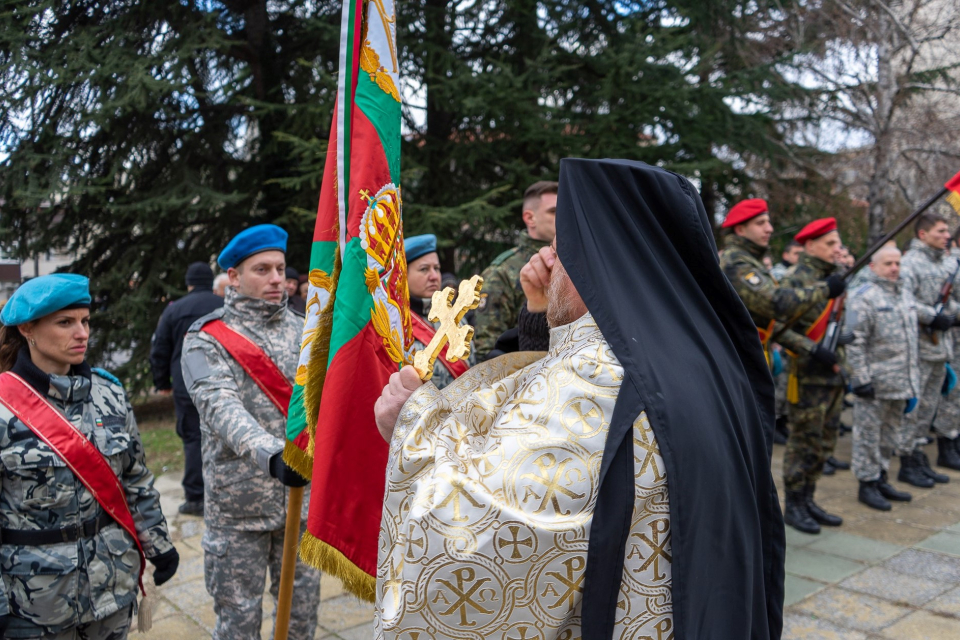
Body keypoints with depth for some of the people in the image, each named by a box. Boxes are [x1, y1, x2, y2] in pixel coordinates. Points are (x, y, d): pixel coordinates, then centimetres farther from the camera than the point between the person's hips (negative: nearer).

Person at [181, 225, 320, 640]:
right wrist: (271, 454, -39)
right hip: (239, 504, -3)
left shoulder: (303, 331, 7)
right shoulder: (206, 339, -7)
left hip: (304, 496, 4)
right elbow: (222, 408, -23)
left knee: (303, 605, 15)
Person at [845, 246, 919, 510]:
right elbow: (855, 342, -16)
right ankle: (867, 484, 11)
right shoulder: (864, 297, -11)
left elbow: (911, 339, 22)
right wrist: (861, 379, -19)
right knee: (868, 435, 1)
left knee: (890, 435, 16)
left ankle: (881, 478, 28)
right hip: (875, 384, -8)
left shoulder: (905, 296, 15)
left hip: (900, 384, 8)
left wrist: (913, 379, 19)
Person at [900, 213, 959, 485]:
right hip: (918, 347, -8)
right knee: (913, 406, -4)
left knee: (930, 404, 14)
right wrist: (932, 317, -21)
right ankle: (909, 463, 5)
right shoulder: (910, 262, -12)